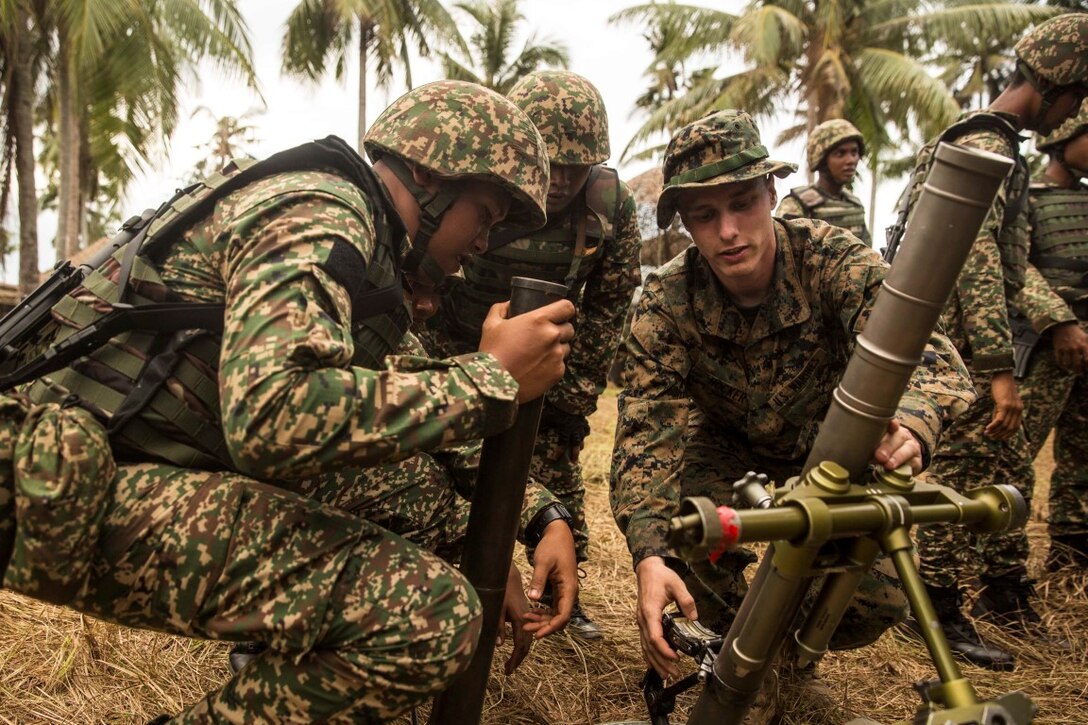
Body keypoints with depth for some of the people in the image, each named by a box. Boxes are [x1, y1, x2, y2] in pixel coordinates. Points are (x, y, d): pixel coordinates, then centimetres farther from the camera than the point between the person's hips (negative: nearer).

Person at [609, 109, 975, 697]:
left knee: (879, 599, -16)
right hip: (728, 445, 0)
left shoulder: (834, 260, -28)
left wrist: (911, 424, -63)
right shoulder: (667, 301, -26)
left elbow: (926, 354, -37)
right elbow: (645, 427, -31)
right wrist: (650, 557, -48)